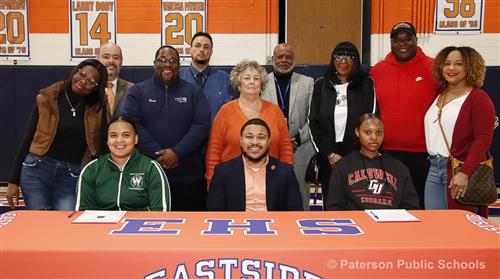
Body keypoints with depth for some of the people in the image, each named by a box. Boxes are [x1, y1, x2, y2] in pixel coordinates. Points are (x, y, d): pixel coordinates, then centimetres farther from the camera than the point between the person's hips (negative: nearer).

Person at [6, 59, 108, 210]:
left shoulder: (97, 108, 3)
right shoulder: (47, 99, 0)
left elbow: (103, 145, -4)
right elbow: (28, 138, 2)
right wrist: (13, 181, 1)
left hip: (70, 177, 1)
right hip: (36, 170, -1)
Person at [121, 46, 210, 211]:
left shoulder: (194, 92, 10)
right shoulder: (137, 92, 8)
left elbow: (202, 125, -1)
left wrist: (177, 152, -14)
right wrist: (157, 155, -13)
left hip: (188, 175, 1)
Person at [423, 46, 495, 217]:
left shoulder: (479, 98, -6)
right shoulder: (438, 95, 15)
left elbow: (483, 140, -13)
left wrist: (465, 173, -20)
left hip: (460, 171, -6)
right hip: (434, 169, 6)